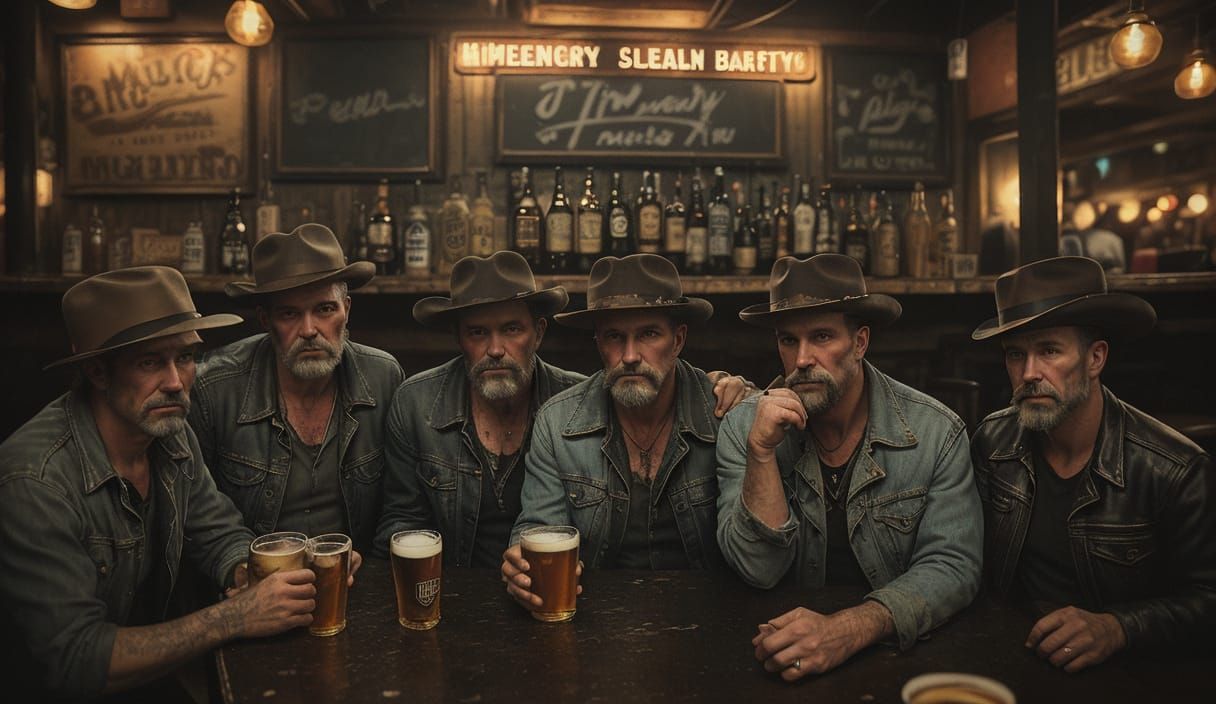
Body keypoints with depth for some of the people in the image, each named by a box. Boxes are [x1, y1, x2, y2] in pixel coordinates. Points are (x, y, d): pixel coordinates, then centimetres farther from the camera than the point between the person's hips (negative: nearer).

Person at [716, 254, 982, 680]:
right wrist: (762, 452, -23)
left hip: (899, 651, 1)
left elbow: (953, 566, -13)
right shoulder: (743, 428, -6)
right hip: (784, 654, 0)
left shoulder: (936, 433, -8)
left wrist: (849, 630, -29)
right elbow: (759, 570, -10)